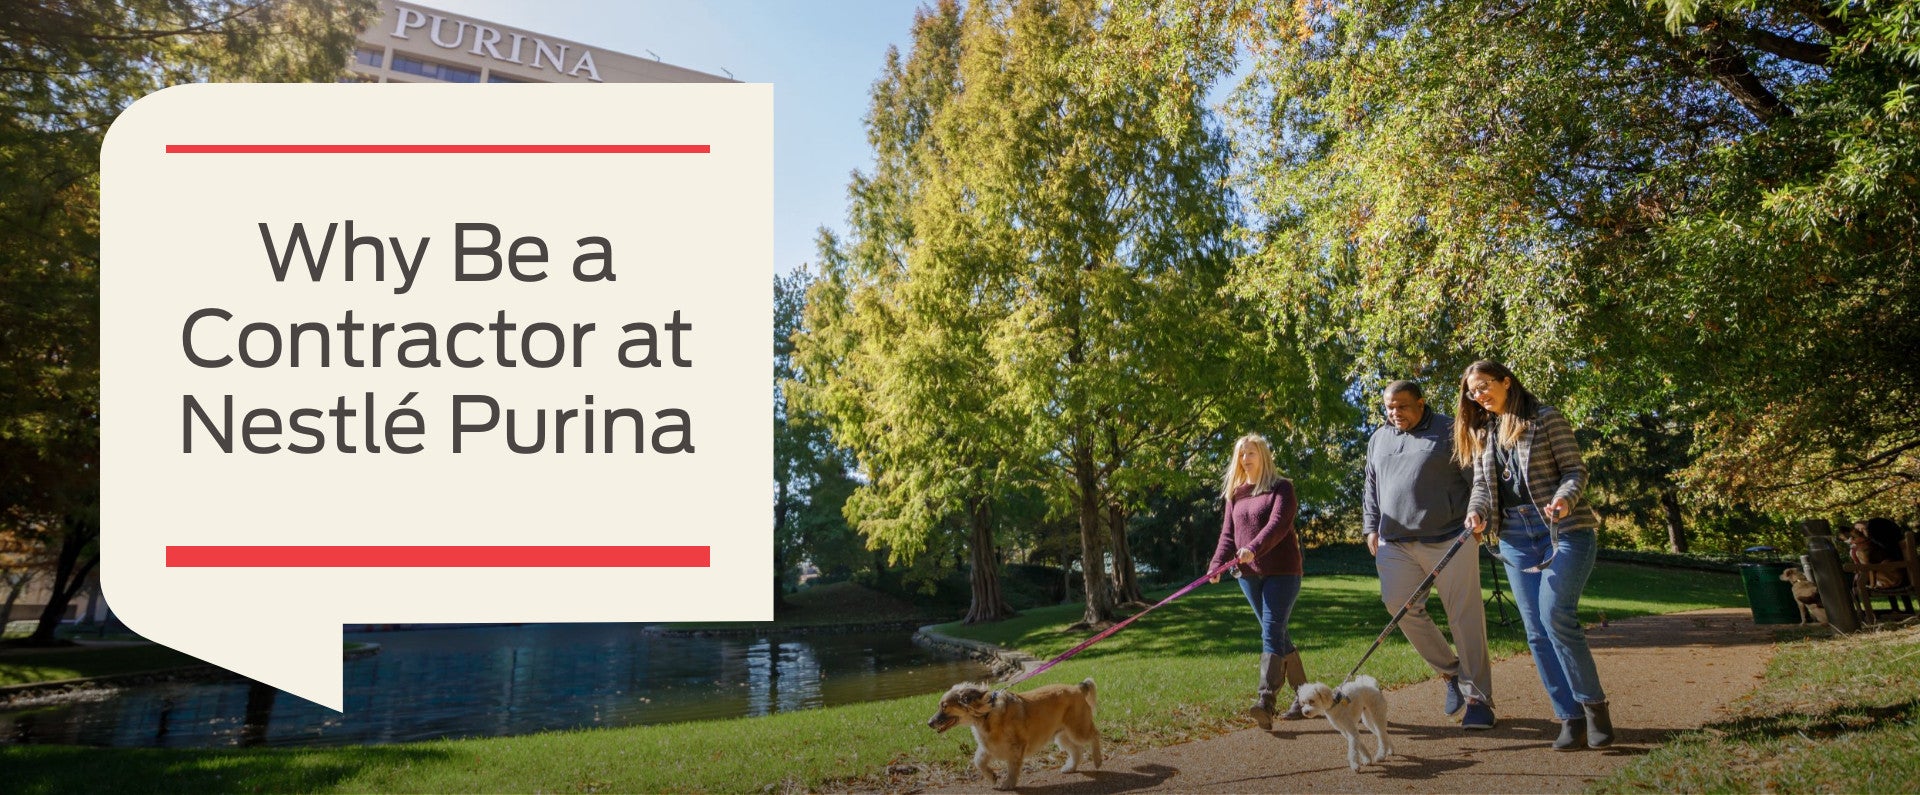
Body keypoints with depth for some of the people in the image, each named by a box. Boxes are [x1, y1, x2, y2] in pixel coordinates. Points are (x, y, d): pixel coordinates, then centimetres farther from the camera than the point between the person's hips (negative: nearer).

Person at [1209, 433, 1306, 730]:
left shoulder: (1281, 488, -2)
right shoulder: (1235, 495, 15)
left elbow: (1278, 524, -18)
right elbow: (1228, 534, 9)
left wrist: (1253, 548, -34)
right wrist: (1217, 564, -9)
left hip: (1282, 571, -6)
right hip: (1249, 574, 6)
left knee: (1272, 631, -15)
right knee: (1277, 635, 10)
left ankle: (1266, 700, -23)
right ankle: (1303, 695, 21)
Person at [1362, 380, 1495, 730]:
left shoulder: (1450, 431, -1)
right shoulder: (1379, 439, 16)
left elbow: (1478, 478, -4)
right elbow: (1371, 488, 23)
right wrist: (1371, 527, 14)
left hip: (1449, 540, -5)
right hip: (1396, 543, 5)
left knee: (1465, 617, -2)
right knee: (1399, 605, -7)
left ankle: (1478, 698, 10)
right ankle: (1450, 670, 15)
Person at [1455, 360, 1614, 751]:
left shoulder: (1545, 418, -3)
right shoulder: (1482, 433, 14)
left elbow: (1575, 469, -5)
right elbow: (1481, 485, 12)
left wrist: (1564, 498, -25)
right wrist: (1476, 512, -8)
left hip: (1563, 529, -5)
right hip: (1515, 537, 6)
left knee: (1555, 616, -19)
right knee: (1536, 631, 1)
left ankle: (1594, 704, -3)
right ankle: (1570, 717, 8)